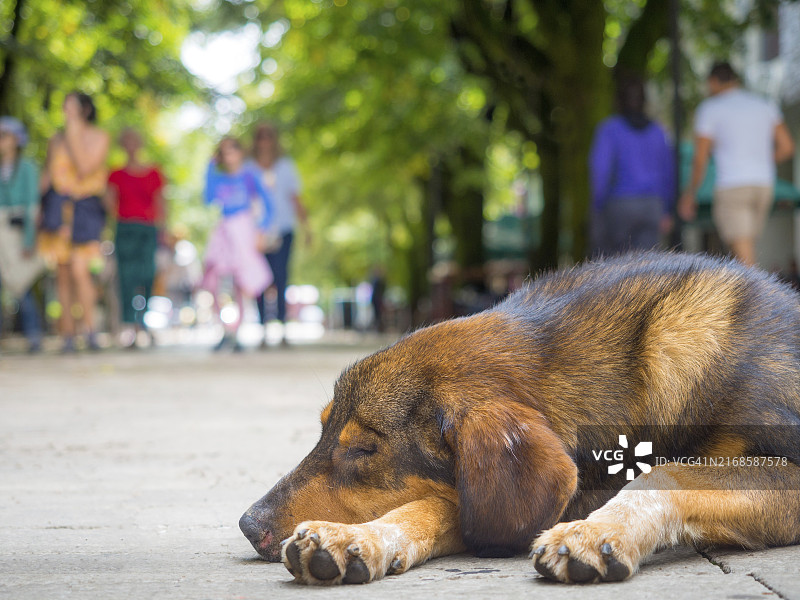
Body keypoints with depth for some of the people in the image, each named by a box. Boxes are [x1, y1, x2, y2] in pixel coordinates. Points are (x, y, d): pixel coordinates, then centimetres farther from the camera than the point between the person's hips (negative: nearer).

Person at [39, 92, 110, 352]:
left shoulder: (99, 138, 1)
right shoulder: (57, 140, 12)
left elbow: (85, 170, -12)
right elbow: (47, 175, 14)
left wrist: (75, 138, -11)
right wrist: (40, 208, 6)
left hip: (85, 207, -3)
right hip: (57, 205, 3)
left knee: (79, 270, -17)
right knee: (63, 272, 3)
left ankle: (89, 328, -4)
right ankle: (68, 334, 9)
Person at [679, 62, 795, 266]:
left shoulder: (709, 109, 0)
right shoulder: (766, 106, 13)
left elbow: (700, 159, -2)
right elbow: (787, 147, 8)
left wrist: (689, 194, 10)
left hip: (731, 188, -6)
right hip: (763, 188, 6)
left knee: (744, 258, -10)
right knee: (745, 251, 19)